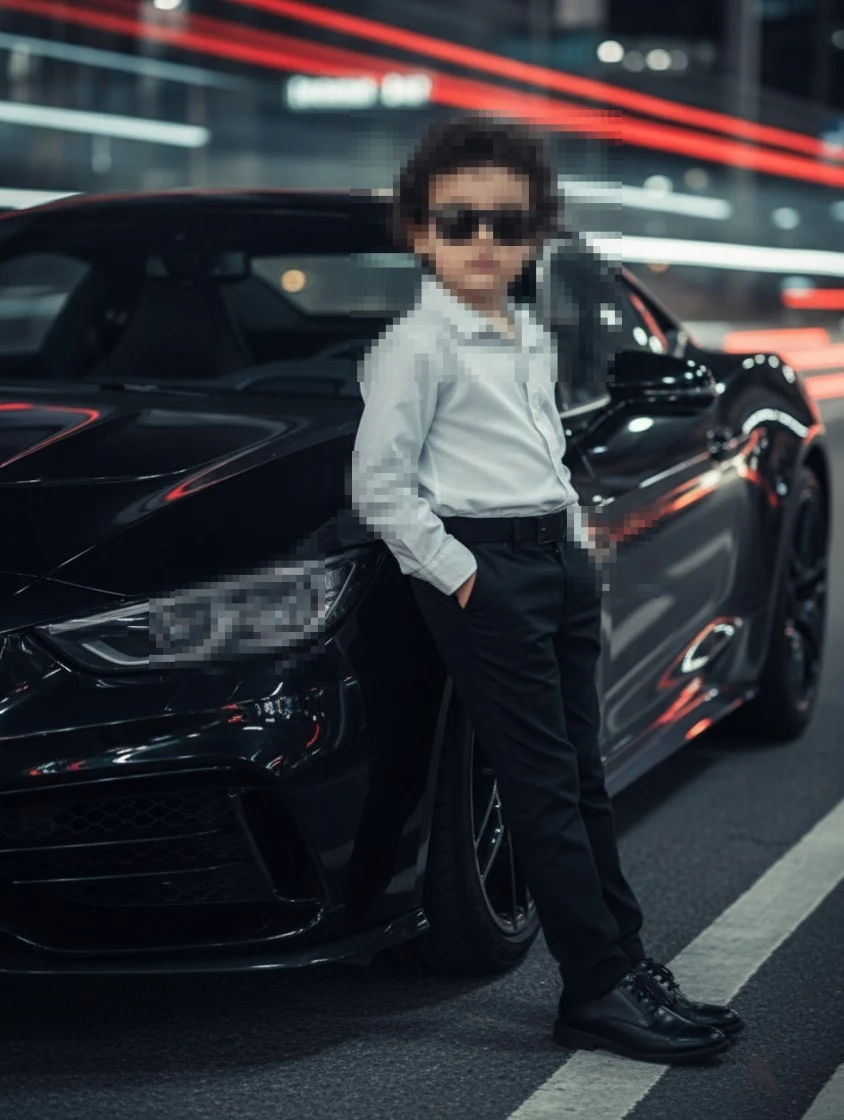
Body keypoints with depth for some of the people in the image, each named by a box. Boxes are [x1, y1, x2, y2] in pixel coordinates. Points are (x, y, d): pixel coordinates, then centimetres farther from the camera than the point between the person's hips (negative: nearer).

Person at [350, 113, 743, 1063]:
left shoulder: (534, 341, 16)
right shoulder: (418, 346, -9)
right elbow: (377, 486, -13)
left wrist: (577, 538, 14)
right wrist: (454, 570, -15)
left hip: (562, 559, 8)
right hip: (486, 573, -8)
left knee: (582, 776, 12)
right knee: (544, 786, -6)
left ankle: (628, 960, 18)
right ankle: (595, 991, -2)